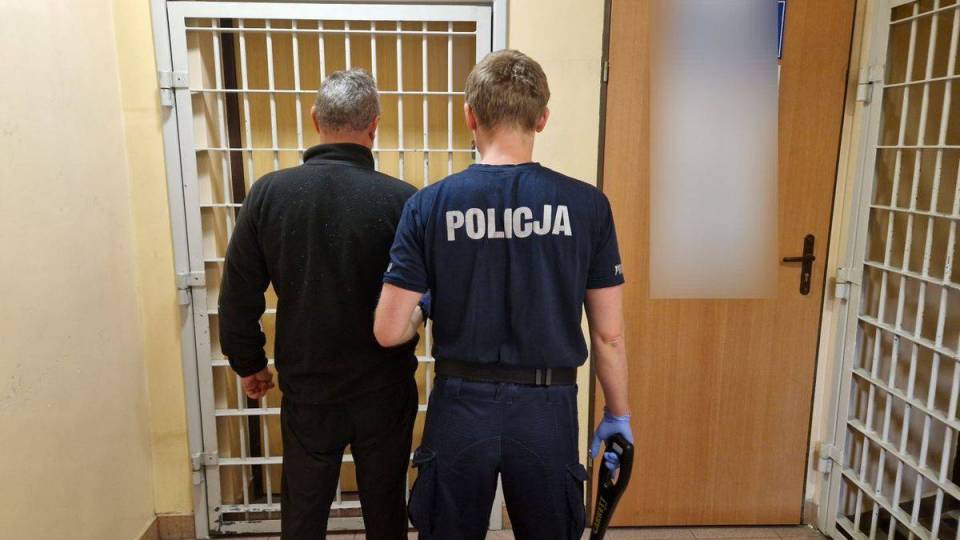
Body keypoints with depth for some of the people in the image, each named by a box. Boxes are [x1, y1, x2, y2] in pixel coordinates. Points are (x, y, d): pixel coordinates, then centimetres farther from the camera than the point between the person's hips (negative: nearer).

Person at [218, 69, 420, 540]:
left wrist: (249, 364, 12)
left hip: (307, 390, 2)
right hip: (384, 391, -1)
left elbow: (238, 294, -2)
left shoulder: (269, 193, -9)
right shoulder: (402, 201, -18)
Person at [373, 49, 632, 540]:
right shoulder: (587, 205, -9)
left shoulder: (429, 205, -10)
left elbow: (389, 331, -8)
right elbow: (609, 335, -5)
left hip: (460, 410, 0)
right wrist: (617, 415, 10)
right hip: (546, 411, 0)